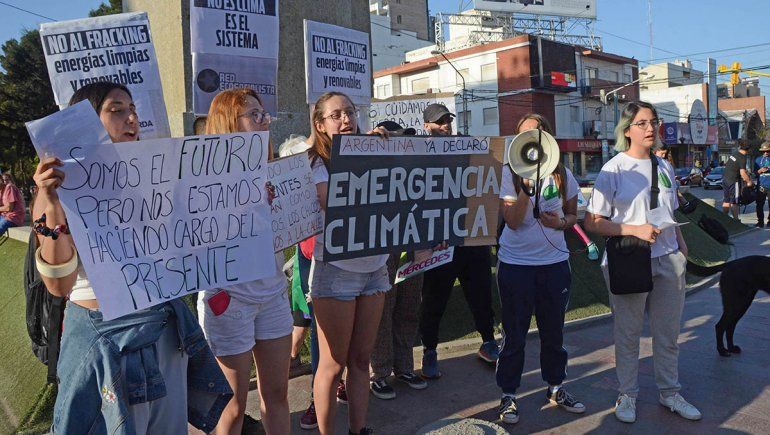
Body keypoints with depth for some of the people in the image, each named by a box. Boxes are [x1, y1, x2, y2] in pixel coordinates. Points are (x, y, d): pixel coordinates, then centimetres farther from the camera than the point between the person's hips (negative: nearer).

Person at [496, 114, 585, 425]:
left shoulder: (562, 174, 2)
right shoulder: (509, 173, -7)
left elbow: (572, 214, 12)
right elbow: (512, 221, -14)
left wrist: (560, 222, -10)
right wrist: (527, 187, -26)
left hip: (554, 261, 3)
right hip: (515, 263, -3)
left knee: (554, 331, 15)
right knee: (514, 333, 5)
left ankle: (555, 389, 34)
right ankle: (508, 396, 19)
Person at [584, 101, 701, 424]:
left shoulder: (664, 168, 8)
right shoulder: (614, 170, -9)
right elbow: (593, 222, -12)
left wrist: (681, 246, 7)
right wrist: (636, 230, -21)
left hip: (668, 260, 5)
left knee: (669, 332, 14)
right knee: (628, 333, 8)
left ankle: (669, 391, 32)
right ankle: (627, 394, 25)